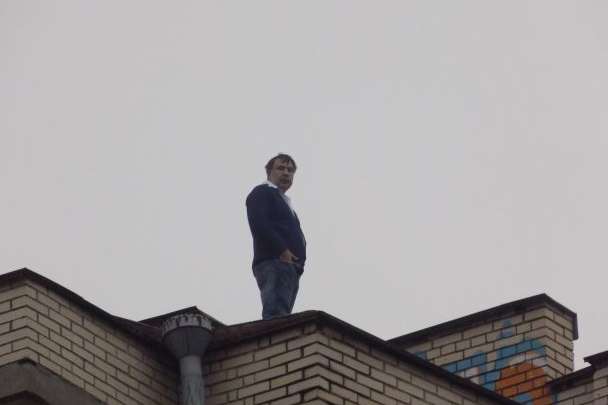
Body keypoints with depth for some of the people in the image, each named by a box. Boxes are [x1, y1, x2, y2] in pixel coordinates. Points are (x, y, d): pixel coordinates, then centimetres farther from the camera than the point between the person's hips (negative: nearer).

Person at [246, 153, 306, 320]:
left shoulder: (285, 202, 32)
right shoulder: (262, 192, 6)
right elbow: (258, 223, -11)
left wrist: (298, 263, 8)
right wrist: (282, 250, -18)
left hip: (290, 268, 8)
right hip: (274, 262, -8)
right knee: (276, 315, -22)